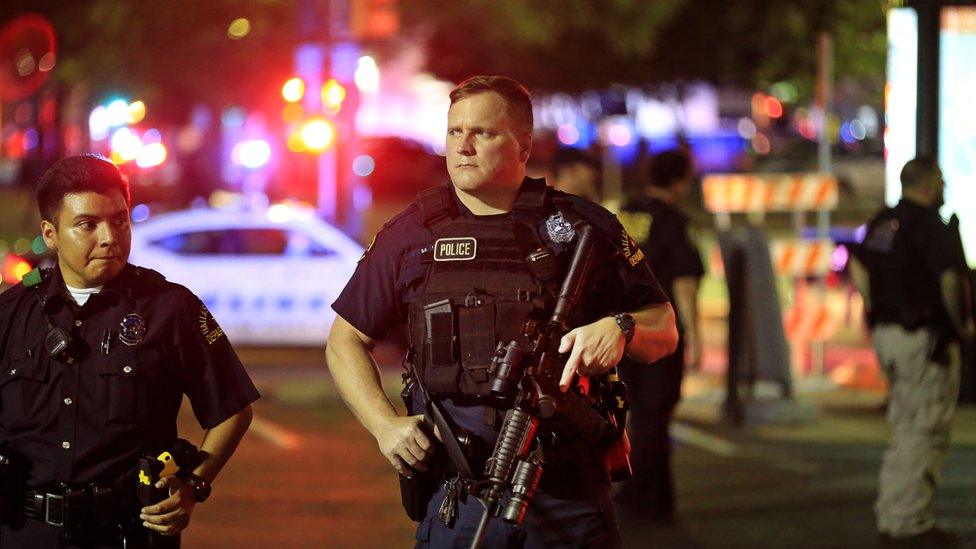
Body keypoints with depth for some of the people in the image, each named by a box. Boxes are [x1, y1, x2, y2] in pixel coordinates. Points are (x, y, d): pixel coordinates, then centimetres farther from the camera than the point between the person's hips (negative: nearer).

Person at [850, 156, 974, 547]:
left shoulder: (882, 222, 11)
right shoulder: (929, 227, -16)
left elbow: (858, 270, 18)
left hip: (886, 334, 9)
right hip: (925, 339, -9)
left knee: (904, 430, 17)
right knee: (924, 432, -3)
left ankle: (891, 517, 20)